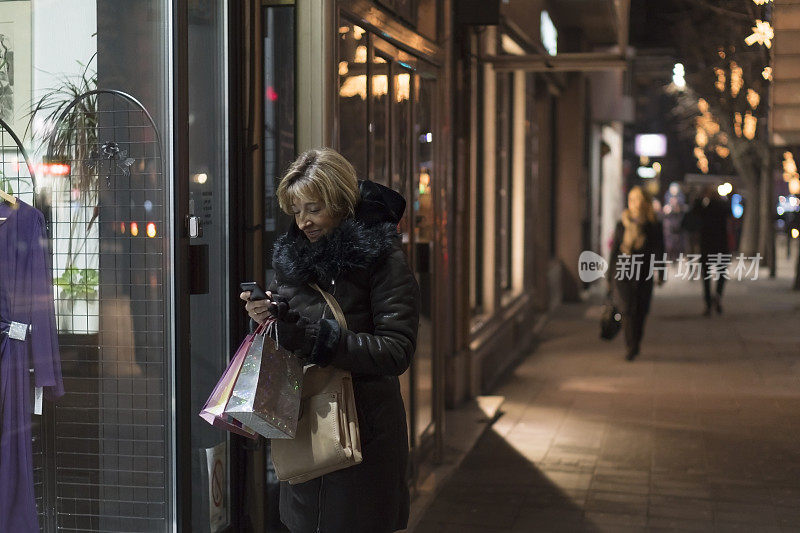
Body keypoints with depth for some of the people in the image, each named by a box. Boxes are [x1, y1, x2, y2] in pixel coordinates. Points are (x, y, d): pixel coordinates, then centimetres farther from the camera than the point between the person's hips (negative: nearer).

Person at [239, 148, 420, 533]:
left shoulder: (382, 259, -10)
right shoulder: (292, 255, 8)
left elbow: (396, 350, -18)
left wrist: (315, 336, -24)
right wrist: (268, 316, -5)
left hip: (363, 428, -5)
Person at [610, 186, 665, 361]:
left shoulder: (654, 226, 5)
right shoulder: (622, 225, 7)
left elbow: (659, 251, 6)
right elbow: (614, 250, 10)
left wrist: (660, 274, -1)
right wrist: (611, 274, 9)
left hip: (644, 275, 1)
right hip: (624, 273, 0)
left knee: (640, 312, 5)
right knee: (628, 310, -11)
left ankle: (634, 346, 23)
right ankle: (630, 348, -8)